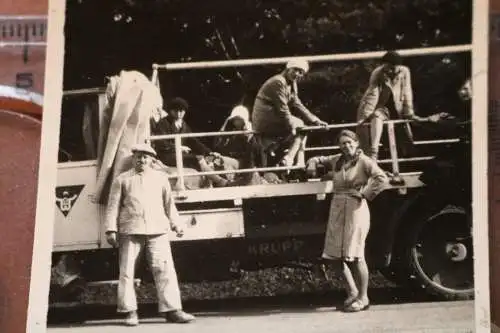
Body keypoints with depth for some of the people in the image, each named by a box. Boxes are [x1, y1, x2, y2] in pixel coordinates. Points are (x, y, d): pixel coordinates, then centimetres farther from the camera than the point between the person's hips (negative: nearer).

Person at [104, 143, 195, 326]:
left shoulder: (161, 178, 19)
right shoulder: (122, 179, 13)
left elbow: (169, 203, 19)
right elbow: (113, 206, 8)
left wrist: (175, 224, 7)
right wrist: (111, 230, -2)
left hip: (157, 230, 1)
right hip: (130, 230, -1)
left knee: (165, 269, -7)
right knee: (127, 271, -3)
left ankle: (172, 310, -8)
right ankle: (130, 312, 2)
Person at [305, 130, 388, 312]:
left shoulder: (364, 161, -5)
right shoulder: (337, 160, 13)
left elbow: (382, 178, -18)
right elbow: (317, 159, 30)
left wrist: (365, 194, -14)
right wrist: (312, 166, 10)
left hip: (355, 208, -6)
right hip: (337, 209, 6)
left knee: (356, 255, -6)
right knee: (338, 254, 6)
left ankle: (363, 297, 4)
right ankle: (352, 293, 20)